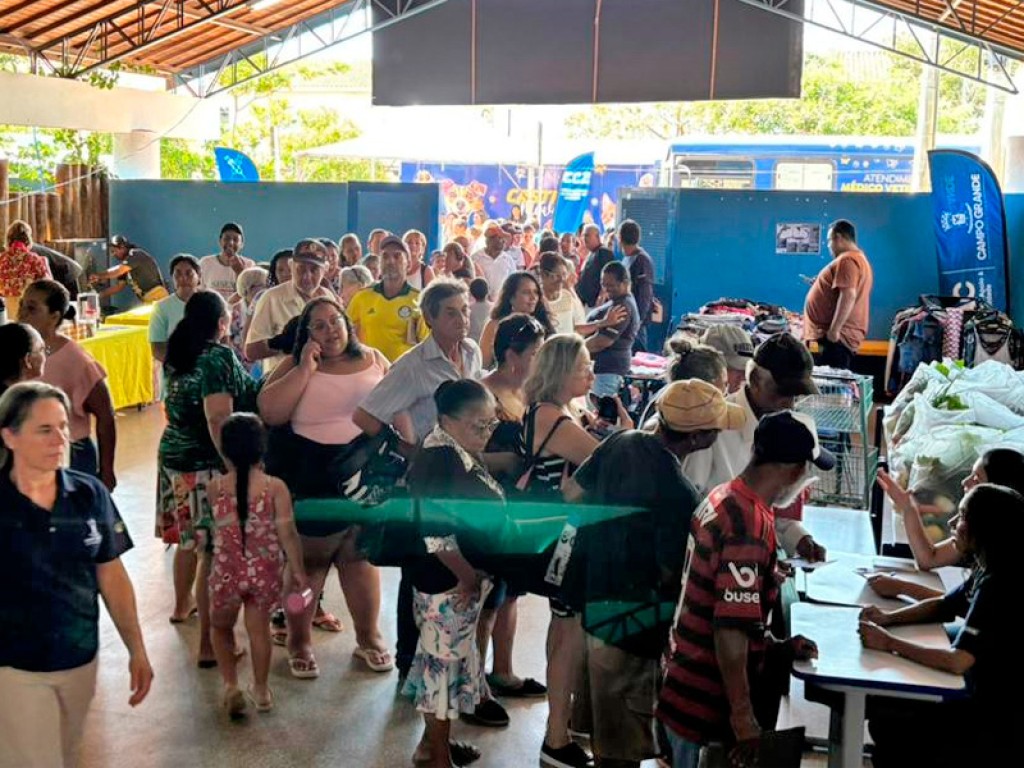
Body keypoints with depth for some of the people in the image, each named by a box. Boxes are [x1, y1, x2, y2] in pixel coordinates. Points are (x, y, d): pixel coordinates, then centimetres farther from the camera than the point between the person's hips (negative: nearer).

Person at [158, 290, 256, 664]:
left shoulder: (178, 353, 7)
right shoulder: (219, 357, -16)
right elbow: (219, 420, -23)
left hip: (174, 455, 9)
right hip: (207, 464, -8)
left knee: (190, 539, 26)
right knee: (214, 550, -4)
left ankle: (182, 605, 46)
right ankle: (209, 643, -2)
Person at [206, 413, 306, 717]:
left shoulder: (215, 487, -11)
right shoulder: (275, 487, -14)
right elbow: (287, 533, -13)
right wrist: (298, 571, -2)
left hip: (226, 571, 0)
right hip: (264, 572, 0)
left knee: (221, 627, 22)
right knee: (259, 629, 19)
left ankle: (231, 686, 14)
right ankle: (261, 690, 30)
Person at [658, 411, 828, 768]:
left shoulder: (725, 497, 2)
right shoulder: (750, 527, -26)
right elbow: (731, 630, -28)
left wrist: (775, 647, 13)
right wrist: (742, 714, -20)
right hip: (704, 708, -8)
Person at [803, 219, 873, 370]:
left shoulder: (846, 260, -13)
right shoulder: (859, 258, 21)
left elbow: (848, 296, -24)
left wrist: (833, 330, -25)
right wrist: (820, 284, 25)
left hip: (835, 336, -11)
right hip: (839, 335, 11)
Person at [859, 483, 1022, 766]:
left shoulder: (997, 585, -26)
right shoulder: (989, 573, 3)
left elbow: (956, 661, -33)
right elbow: (942, 606, 17)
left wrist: (889, 642, -23)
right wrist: (888, 618, 0)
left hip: (999, 726, -8)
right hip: (987, 702, 8)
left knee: (890, 731, -1)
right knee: (883, 713, 11)